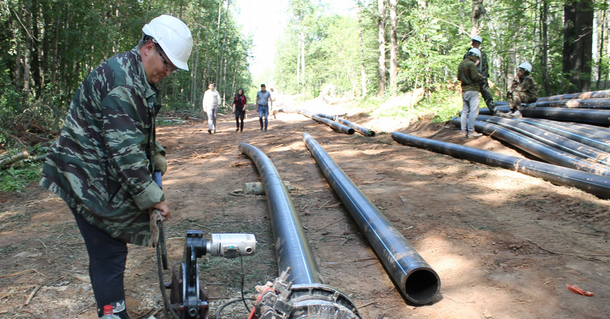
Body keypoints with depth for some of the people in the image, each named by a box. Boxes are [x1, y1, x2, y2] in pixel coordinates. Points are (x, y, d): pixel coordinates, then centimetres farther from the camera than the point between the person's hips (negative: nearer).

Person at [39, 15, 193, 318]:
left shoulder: (137, 77, 11)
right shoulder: (119, 80, -23)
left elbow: (137, 132, 26)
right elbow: (124, 150, -27)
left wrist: (156, 155, 12)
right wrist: (153, 198, -22)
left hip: (105, 178, 10)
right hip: (87, 182, -10)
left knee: (113, 250, 18)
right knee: (108, 257, -5)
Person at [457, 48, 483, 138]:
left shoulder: (461, 64, 13)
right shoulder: (471, 64, -13)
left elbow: (459, 77, 19)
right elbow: (475, 77, -18)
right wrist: (480, 76, 1)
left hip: (464, 90, 9)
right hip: (472, 90, -9)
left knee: (465, 111, 11)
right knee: (474, 111, -6)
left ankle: (464, 131, 12)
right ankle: (471, 131, -7)